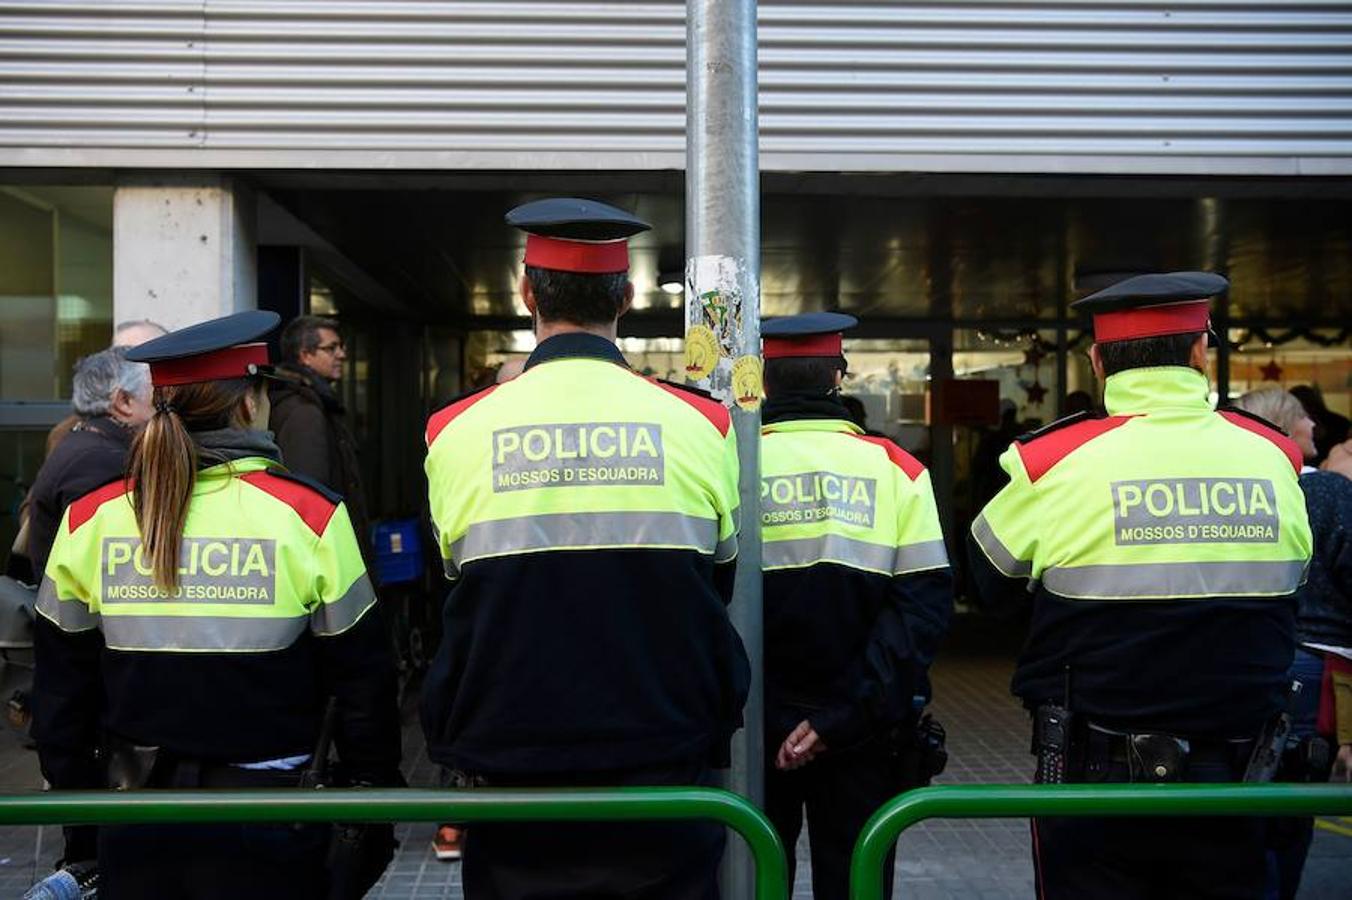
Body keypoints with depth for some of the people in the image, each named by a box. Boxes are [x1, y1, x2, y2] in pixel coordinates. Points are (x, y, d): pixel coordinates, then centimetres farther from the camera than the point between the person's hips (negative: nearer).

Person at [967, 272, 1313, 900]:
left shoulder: (1051, 462, -13)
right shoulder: (1275, 458, -3)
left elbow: (990, 583, 3)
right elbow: (1290, 586, 12)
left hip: (1096, 777, -3)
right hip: (1238, 779, 3)